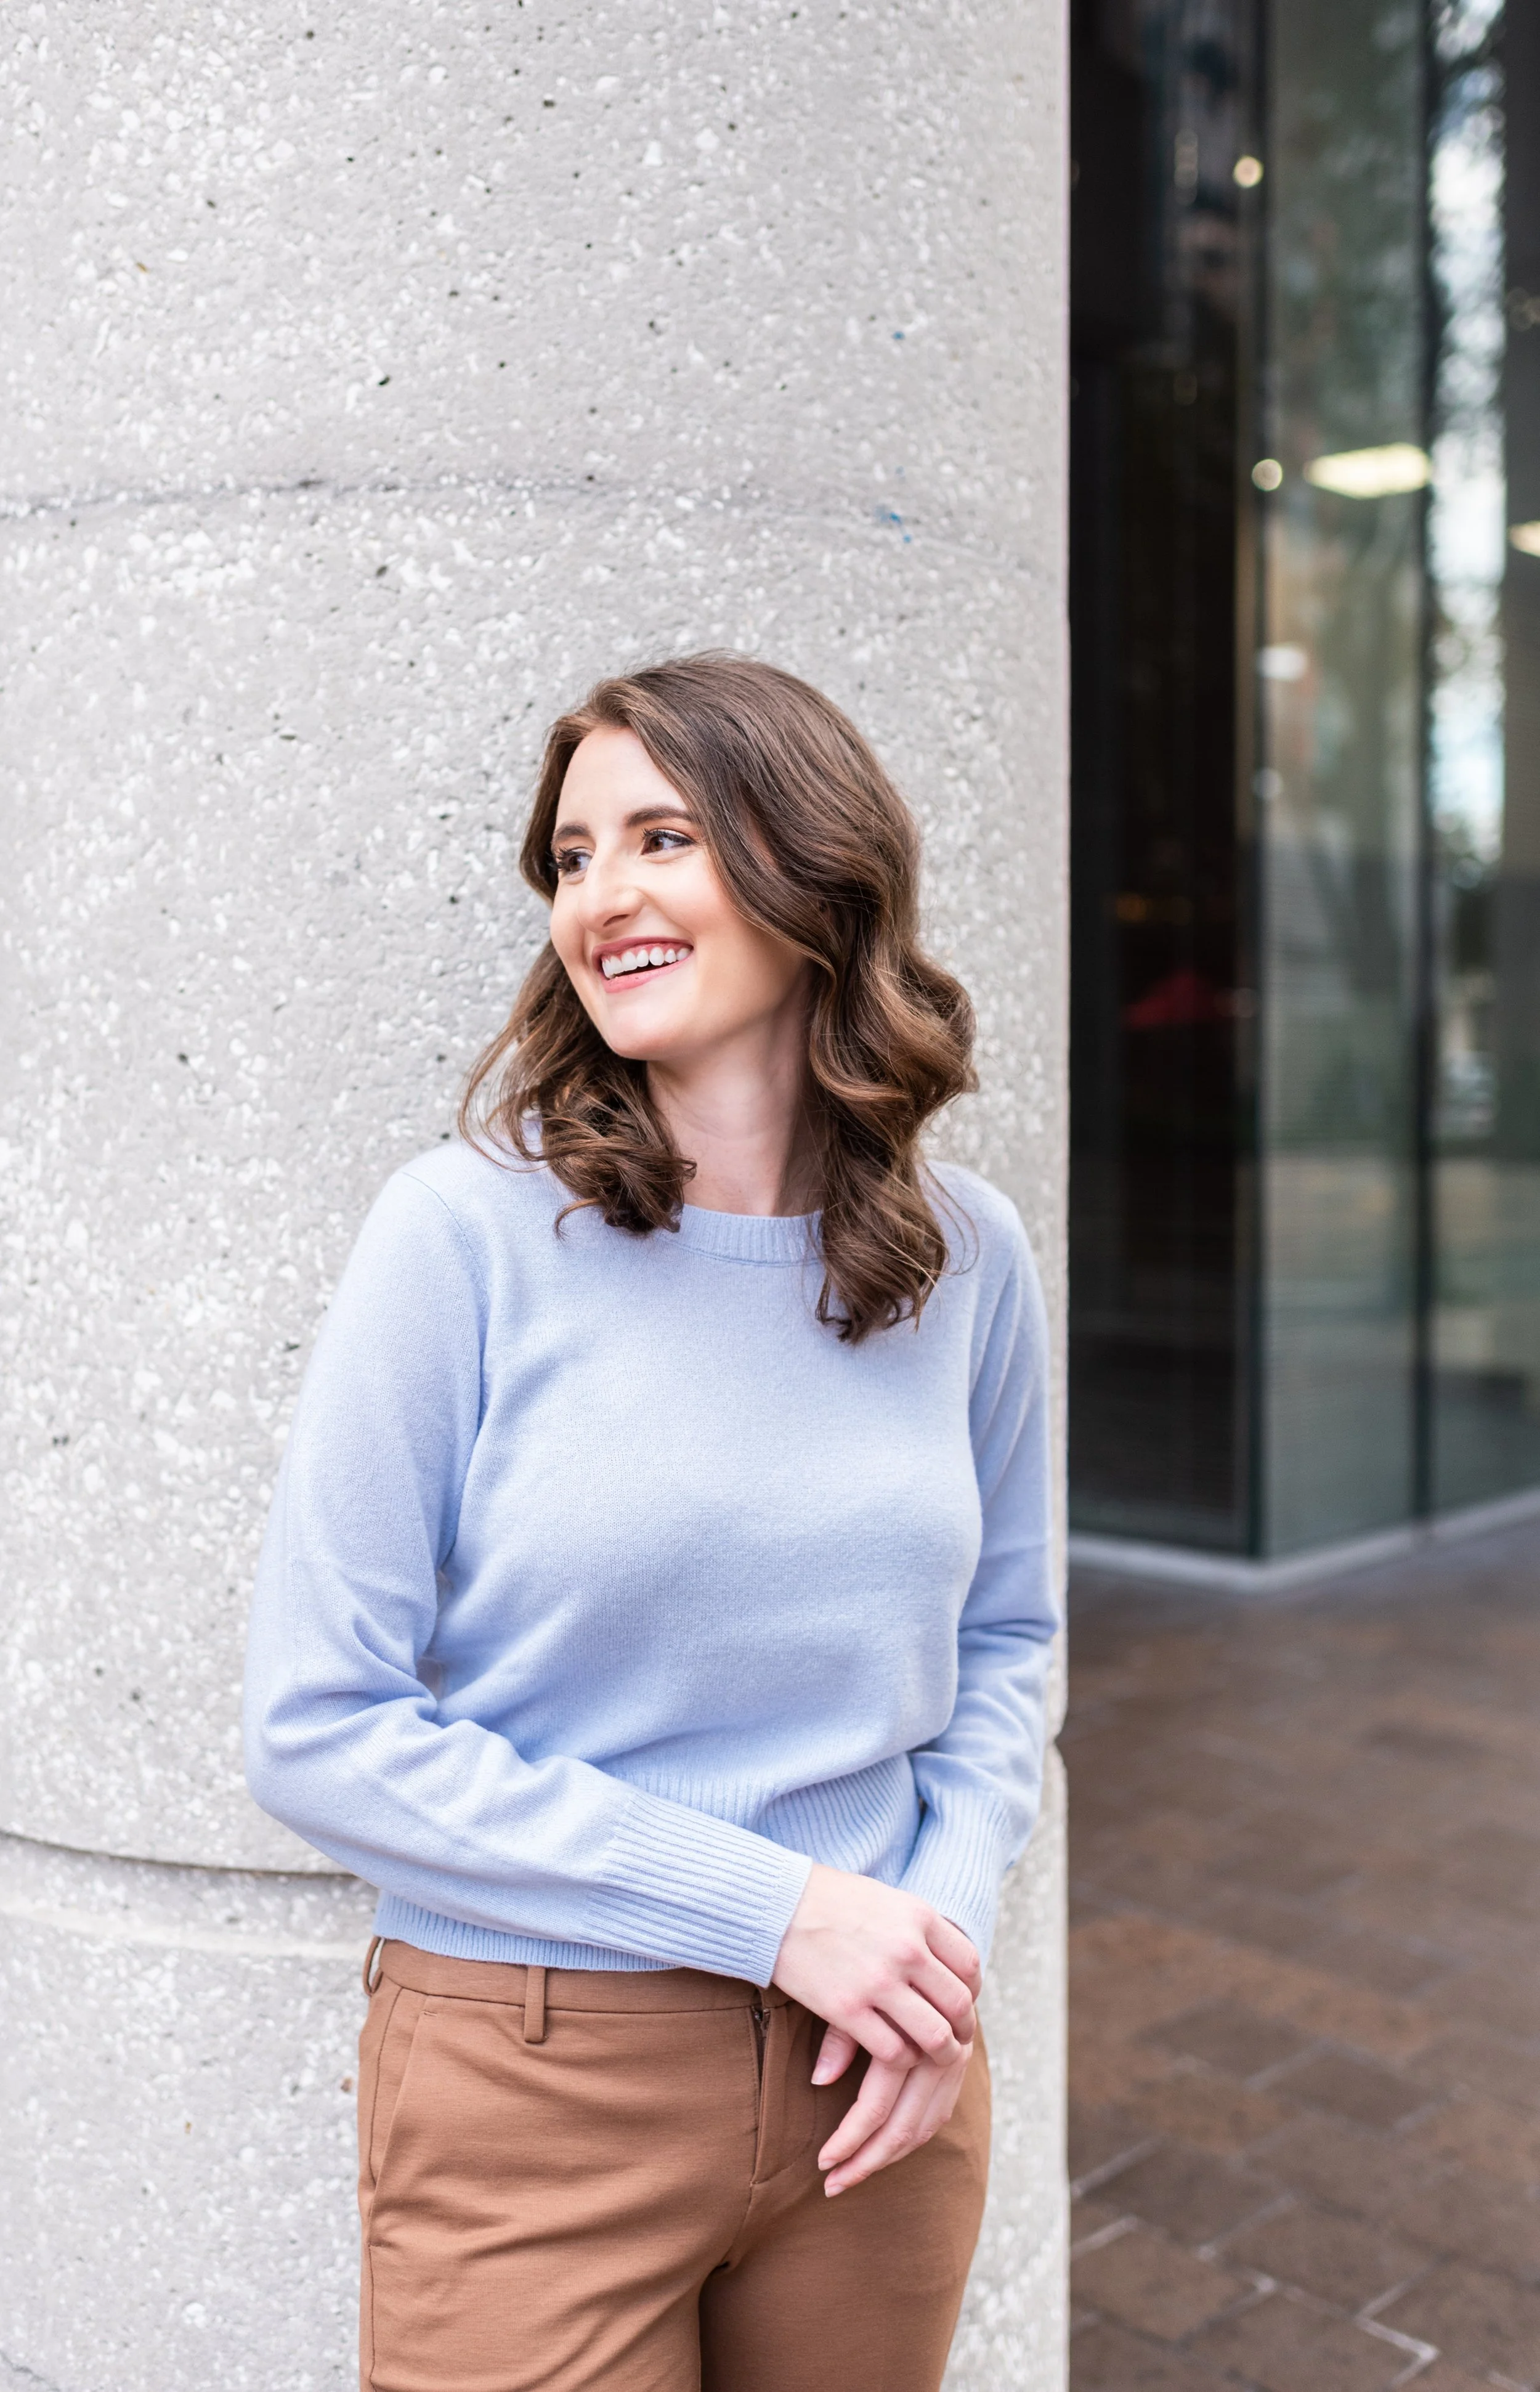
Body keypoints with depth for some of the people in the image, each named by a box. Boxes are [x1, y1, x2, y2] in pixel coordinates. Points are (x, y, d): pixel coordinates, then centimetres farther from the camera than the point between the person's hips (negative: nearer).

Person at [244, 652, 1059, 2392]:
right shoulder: (468, 1232, -13)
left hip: (876, 2081, 4)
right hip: (532, 2080, -3)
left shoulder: (964, 1253, -2)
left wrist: (949, 1918, -7)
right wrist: (772, 1907, -17)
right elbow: (317, 1728, -14)